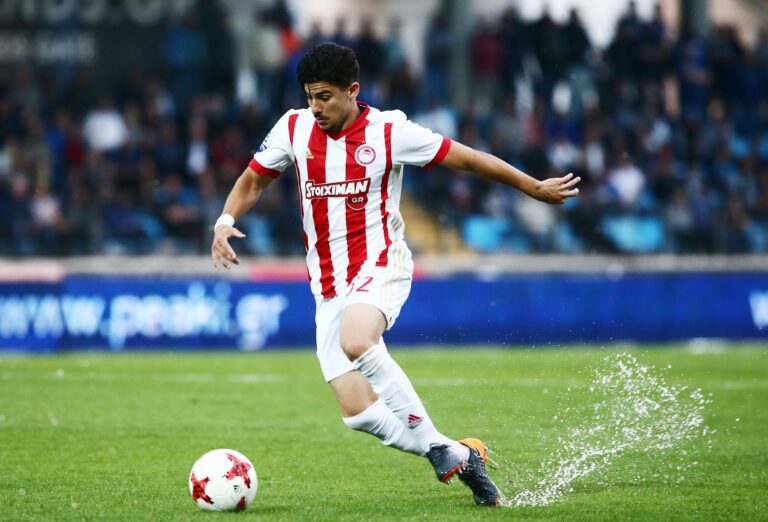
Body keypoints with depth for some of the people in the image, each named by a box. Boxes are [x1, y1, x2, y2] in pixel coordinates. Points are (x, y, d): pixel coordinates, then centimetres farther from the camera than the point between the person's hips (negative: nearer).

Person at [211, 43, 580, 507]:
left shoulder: (389, 131, -5)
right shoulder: (293, 129, 4)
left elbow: (465, 158, 3)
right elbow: (252, 182, 17)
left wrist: (536, 189, 10)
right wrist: (225, 222, -4)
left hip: (380, 264, -4)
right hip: (328, 285, 4)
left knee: (355, 341, -38)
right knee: (357, 412, -9)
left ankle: (430, 438, -23)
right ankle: (458, 456, 9)